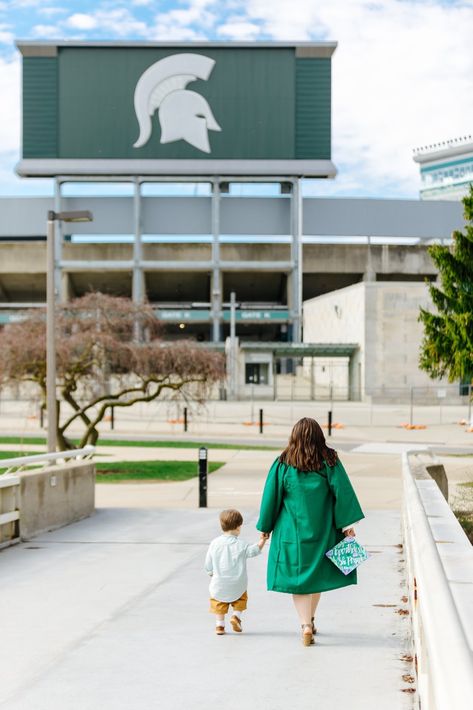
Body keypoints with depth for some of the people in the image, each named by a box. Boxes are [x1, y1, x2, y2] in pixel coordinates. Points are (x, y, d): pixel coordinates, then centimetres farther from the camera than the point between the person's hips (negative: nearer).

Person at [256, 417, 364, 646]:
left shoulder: (284, 463, -6)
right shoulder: (329, 461, -4)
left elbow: (271, 496, -3)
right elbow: (342, 492, -6)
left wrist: (265, 526, 7)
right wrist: (347, 523, -2)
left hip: (292, 530, -2)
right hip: (321, 530, 2)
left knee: (296, 577, 3)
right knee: (317, 574, 18)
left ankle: (306, 625, -11)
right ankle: (310, 619, 31)